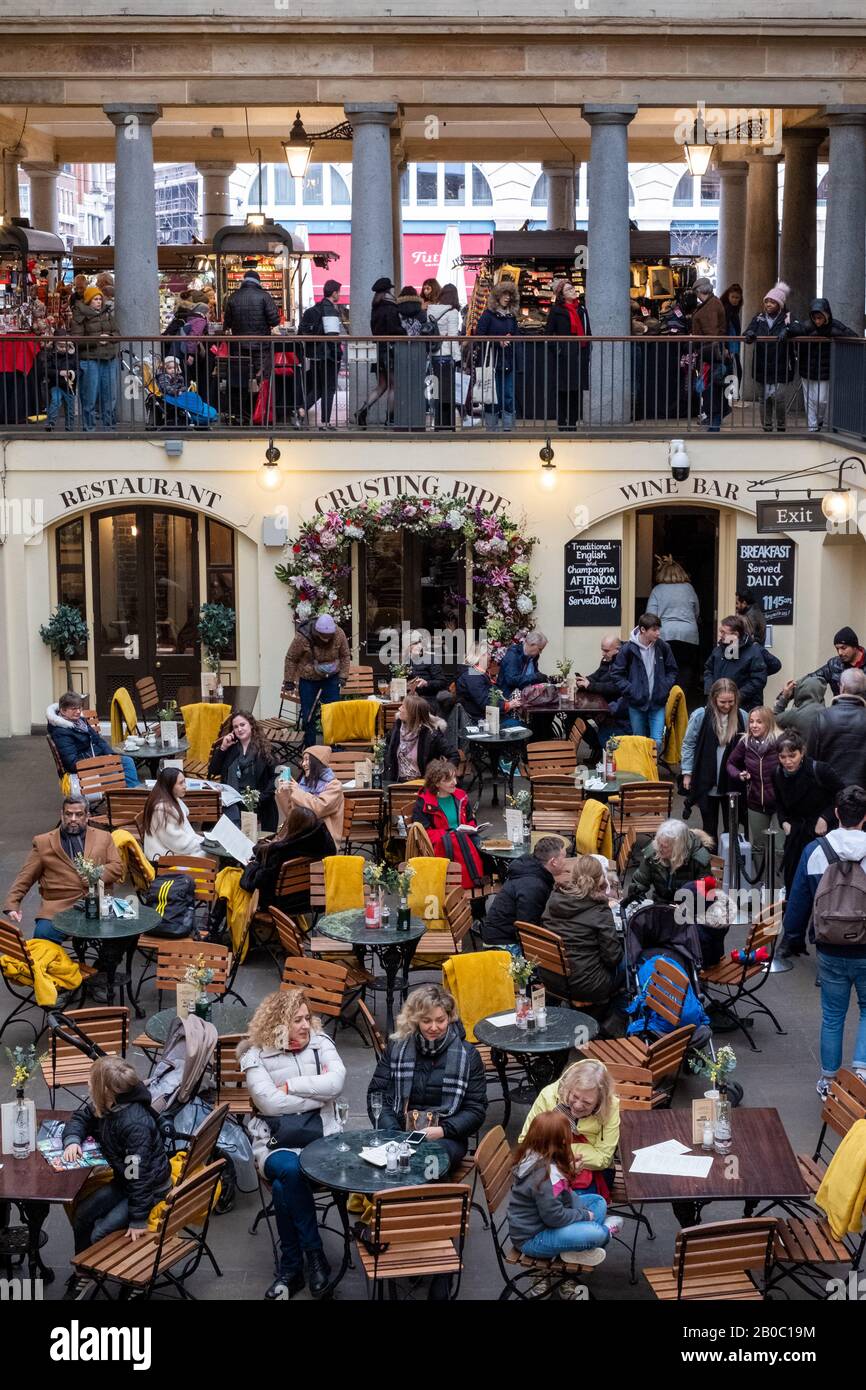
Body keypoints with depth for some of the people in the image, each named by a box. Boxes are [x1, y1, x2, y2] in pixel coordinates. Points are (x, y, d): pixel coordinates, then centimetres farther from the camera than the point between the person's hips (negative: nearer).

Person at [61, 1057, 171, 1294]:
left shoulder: (135, 1123, -36)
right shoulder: (101, 1103, -11)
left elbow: (139, 1175, -32)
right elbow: (79, 1118, 8)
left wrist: (138, 1220, -26)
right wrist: (73, 1140, -15)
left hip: (151, 1186, -8)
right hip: (124, 1179, 8)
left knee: (100, 1234, -15)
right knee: (82, 1216, -3)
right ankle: (84, 1272, 17)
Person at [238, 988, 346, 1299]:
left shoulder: (320, 1042, 7)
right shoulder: (255, 1053, -1)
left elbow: (337, 1081, -10)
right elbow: (270, 1102, -13)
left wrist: (291, 1085, -10)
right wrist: (319, 1092, -8)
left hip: (321, 1135, 1)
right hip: (277, 1141, -1)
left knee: (283, 1186, -28)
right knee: (290, 1170, -35)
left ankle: (291, 1268, -10)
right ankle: (315, 1255, -18)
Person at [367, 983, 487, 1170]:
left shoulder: (468, 1055, 6)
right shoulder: (396, 1048, 11)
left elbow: (475, 1110, 5)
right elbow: (377, 1094, 8)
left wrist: (442, 1130, -12)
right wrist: (393, 1133, -9)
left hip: (446, 1136, -1)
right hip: (399, 1131, 1)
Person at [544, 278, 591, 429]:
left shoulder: (581, 308, 13)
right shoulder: (556, 310, -3)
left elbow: (587, 331, 17)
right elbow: (548, 333, -3)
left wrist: (588, 350, 9)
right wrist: (557, 349, -11)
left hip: (580, 355, 5)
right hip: (564, 356, -5)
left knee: (577, 390, 4)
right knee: (563, 391, -2)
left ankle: (573, 423, 11)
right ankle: (562, 424, 3)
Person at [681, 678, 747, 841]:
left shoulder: (741, 717, -4)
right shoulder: (700, 716, -10)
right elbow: (688, 745, -2)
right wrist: (687, 773, -3)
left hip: (732, 783, 1)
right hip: (706, 783, -1)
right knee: (709, 826, 9)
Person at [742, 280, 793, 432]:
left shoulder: (786, 319, -1)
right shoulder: (759, 318, 9)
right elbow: (750, 330, -1)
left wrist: (785, 332, -35)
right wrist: (749, 334, -24)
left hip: (780, 367, -4)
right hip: (762, 366, 4)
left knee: (778, 396, -10)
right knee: (765, 397, 10)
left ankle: (781, 425, 9)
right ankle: (767, 426, 21)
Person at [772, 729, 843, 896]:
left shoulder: (819, 770, -19)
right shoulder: (778, 775, -3)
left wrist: (825, 818, -15)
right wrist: (784, 822, -1)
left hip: (822, 831, -5)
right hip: (796, 831, 5)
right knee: (790, 876, 5)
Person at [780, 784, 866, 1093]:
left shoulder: (814, 852, -9)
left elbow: (798, 902, -1)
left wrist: (793, 939, 12)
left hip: (830, 952, 1)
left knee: (832, 1017, 15)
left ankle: (828, 1081, 24)